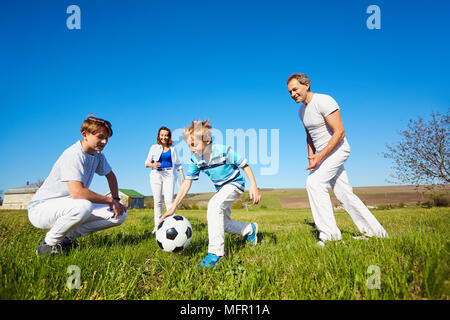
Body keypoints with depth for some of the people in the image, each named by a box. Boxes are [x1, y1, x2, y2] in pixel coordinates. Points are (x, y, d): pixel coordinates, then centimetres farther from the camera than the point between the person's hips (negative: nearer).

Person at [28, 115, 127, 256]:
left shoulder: (98, 155, 3)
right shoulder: (73, 155, -24)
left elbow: (110, 175, 21)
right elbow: (77, 192, -36)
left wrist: (116, 200, 6)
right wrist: (109, 200, -24)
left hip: (70, 208, 8)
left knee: (120, 215, -6)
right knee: (83, 206, -41)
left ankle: (69, 236, 4)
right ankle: (49, 243, -12)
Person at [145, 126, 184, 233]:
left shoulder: (173, 149, 14)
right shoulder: (154, 148, 12)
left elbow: (177, 164, 20)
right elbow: (147, 163, 11)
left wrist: (182, 175, 6)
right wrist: (153, 165, -11)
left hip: (169, 174, -1)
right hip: (156, 174, 1)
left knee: (169, 200, -13)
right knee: (157, 201, 1)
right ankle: (157, 226, 8)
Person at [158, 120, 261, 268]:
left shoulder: (223, 151, -28)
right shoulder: (195, 159, -14)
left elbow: (244, 165, -17)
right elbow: (187, 183, -12)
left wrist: (253, 185, -22)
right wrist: (173, 207, -16)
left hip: (235, 184, -7)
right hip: (220, 188, 7)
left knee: (214, 205, -32)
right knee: (223, 223, 13)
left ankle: (216, 253, -30)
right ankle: (250, 229, 42)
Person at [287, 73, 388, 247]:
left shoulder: (324, 101, -16)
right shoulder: (302, 110, 11)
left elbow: (340, 133, -21)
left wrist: (320, 156, -26)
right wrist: (311, 158, 12)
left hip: (337, 149, -9)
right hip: (322, 154, 9)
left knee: (314, 182, -23)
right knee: (344, 193, 9)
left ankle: (329, 233, -18)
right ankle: (374, 231, 20)